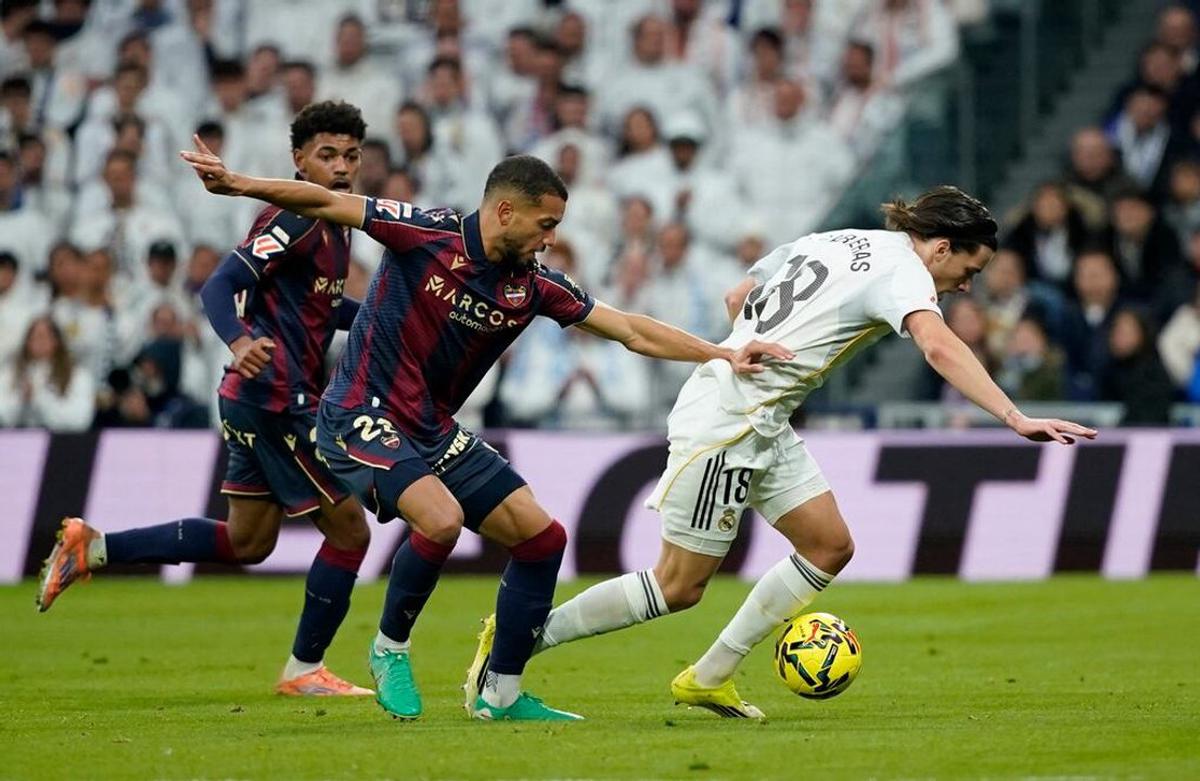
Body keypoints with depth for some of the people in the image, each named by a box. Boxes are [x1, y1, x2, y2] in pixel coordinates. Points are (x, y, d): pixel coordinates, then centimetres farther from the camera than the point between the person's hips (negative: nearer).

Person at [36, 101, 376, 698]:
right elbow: (220, 286, -24)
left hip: (258, 401, 10)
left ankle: (92, 548, 16)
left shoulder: (333, 226, 15)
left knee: (247, 543, 16)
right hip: (275, 397, -10)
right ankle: (304, 670, 10)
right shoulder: (293, 219, -15)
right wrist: (240, 342, -42)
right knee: (348, 530, -2)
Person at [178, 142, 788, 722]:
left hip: (434, 430, 7)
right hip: (362, 415, -7)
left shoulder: (533, 285, 0)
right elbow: (327, 204, -14)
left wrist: (723, 356, -1)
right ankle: (390, 649, -5)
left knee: (542, 536, 1)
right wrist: (238, 184, -24)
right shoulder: (429, 235, -16)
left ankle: (501, 691, 12)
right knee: (441, 517, -31)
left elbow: (632, 331, 5)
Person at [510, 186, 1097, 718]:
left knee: (830, 546, 8)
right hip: (723, 422, -10)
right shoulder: (902, 269, -15)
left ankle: (708, 679, 14)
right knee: (679, 586, -1)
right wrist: (1016, 419, -40)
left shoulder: (829, 241, 11)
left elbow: (737, 299, 20)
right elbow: (940, 349, -34)